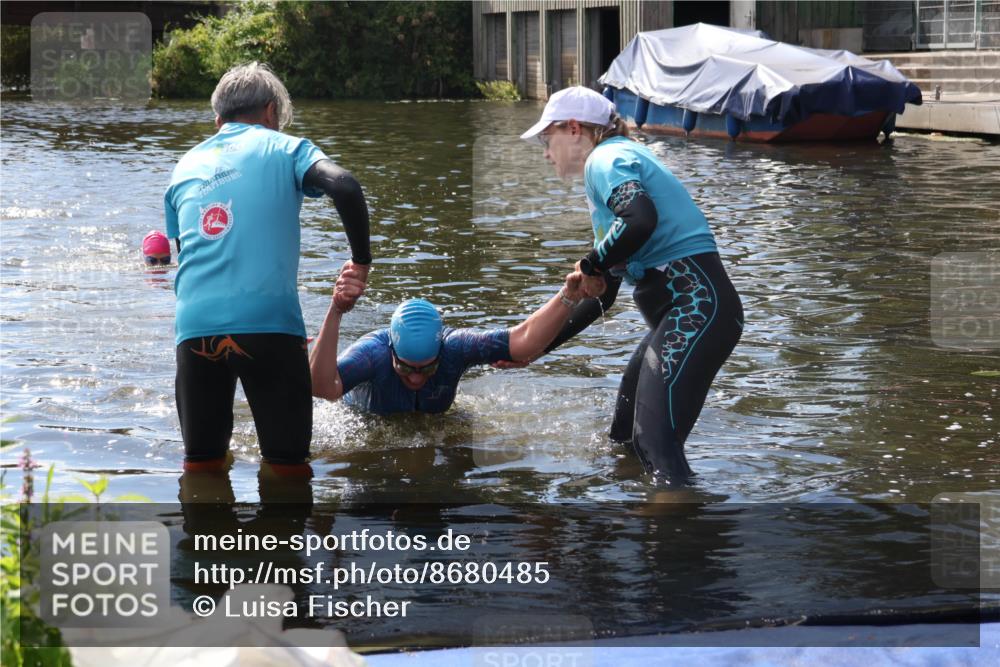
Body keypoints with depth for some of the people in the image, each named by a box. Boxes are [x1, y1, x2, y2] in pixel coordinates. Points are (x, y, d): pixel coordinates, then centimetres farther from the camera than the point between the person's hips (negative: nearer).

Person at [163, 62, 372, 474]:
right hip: (268, 321, -4)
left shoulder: (185, 167, 23)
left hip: (195, 327, 4)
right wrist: (361, 263, 2)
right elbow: (344, 187, -10)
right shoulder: (282, 147, 10)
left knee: (200, 464, 13)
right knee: (287, 466, 1)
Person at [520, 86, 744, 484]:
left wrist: (591, 265, -10)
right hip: (683, 313, 11)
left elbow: (641, 220, -28)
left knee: (655, 443, -20)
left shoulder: (606, 158, -4)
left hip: (695, 307, -11)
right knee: (623, 437, 18)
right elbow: (603, 296, 30)